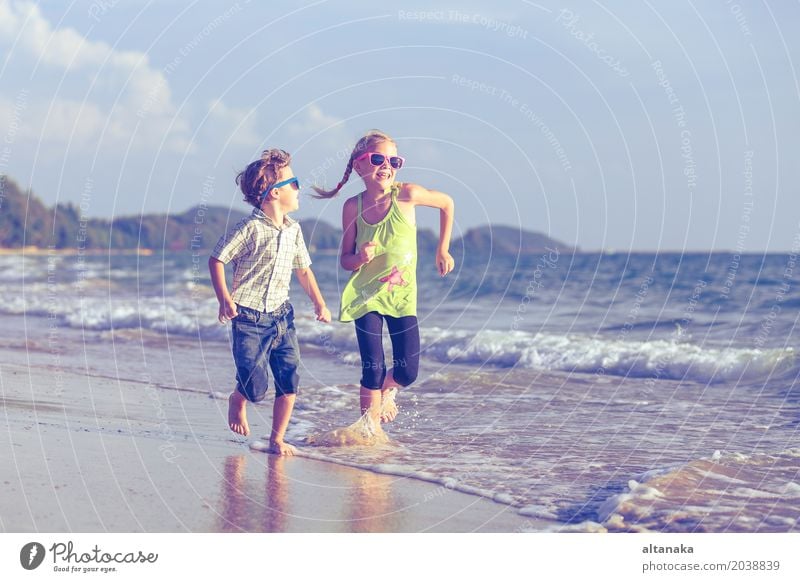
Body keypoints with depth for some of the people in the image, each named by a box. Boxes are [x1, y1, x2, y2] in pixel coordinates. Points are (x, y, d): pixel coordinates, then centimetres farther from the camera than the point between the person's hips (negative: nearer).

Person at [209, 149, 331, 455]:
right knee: (256, 386, -8)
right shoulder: (249, 229, -12)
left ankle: (277, 439, 11)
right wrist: (224, 299, -17)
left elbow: (303, 269, 20)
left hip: (281, 315, 6)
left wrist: (319, 303, 19)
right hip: (250, 318, -6)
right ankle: (237, 400, 28)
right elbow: (216, 260, -9)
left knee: (289, 380, -3)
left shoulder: (293, 229, 8)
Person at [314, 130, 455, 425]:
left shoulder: (406, 195, -11)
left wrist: (442, 251, 10)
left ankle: (387, 390, 33)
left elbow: (447, 204, 7)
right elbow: (345, 259, 3)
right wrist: (360, 257, -20)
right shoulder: (353, 207, -6)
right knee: (373, 369, -6)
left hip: (402, 294, 0)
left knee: (407, 371, -4)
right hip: (366, 295, 0)